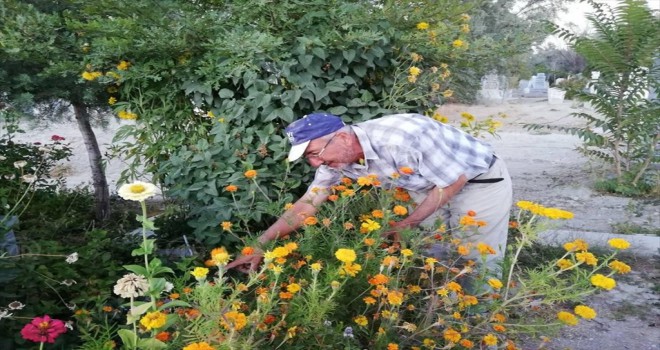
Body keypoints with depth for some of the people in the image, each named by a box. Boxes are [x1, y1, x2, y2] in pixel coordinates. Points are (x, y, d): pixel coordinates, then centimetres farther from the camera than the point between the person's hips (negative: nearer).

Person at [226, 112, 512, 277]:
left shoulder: (400, 140, -38)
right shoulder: (337, 158, -14)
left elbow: (455, 180, -25)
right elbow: (307, 204, -7)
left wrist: (409, 224, -17)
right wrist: (260, 246, -10)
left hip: (481, 182, -6)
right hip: (433, 187, 7)